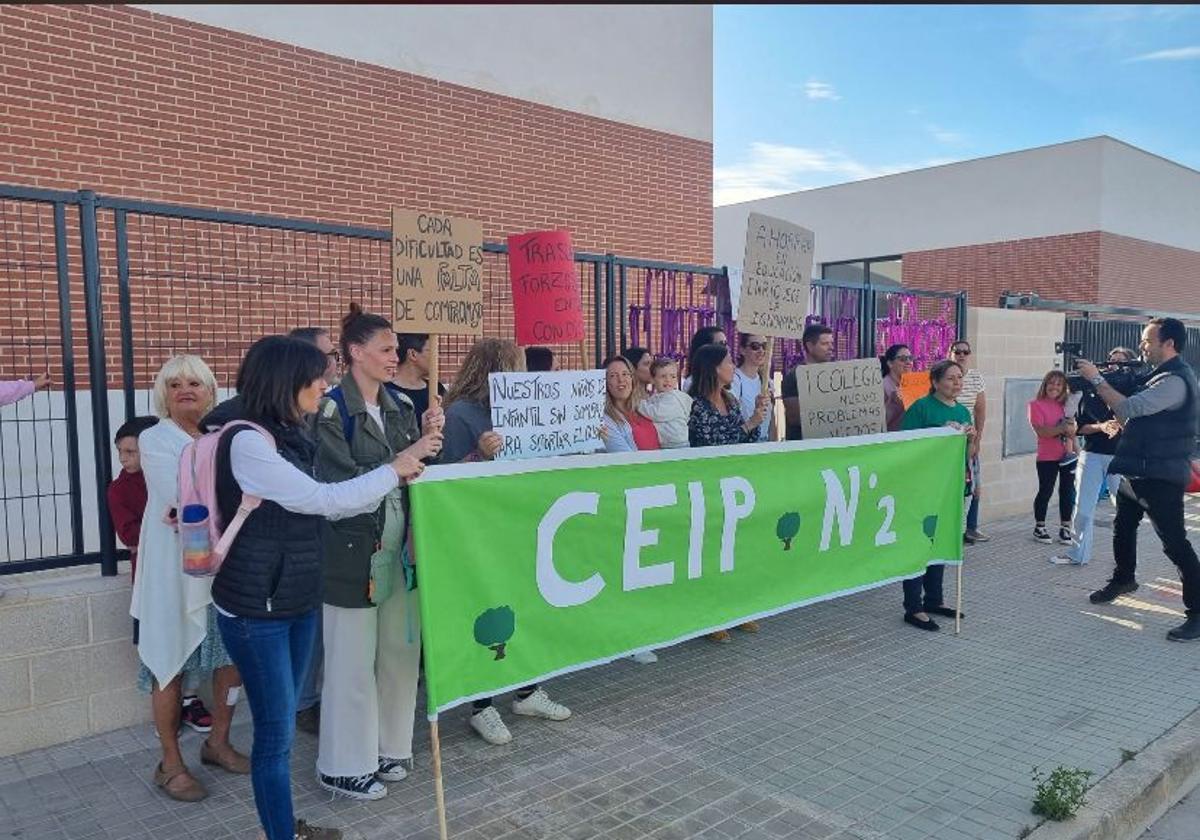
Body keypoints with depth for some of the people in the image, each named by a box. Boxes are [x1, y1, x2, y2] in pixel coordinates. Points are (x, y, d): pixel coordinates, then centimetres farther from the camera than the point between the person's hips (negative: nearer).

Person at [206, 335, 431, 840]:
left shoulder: (287, 435, 8)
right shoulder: (246, 440, -20)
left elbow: (318, 506, 11)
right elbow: (321, 500, -20)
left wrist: (395, 481, 5)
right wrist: (391, 470, -10)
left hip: (298, 598, 8)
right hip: (256, 607, -8)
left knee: (284, 720, 19)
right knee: (275, 730, 3)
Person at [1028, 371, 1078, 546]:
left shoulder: (1066, 404, 10)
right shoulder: (1036, 404, -5)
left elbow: (1073, 429, 14)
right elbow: (1040, 431, -16)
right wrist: (1062, 428, -25)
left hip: (1068, 455, 4)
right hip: (1047, 457, -4)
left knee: (1067, 491, 7)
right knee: (1045, 492, 3)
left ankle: (1065, 528, 17)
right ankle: (1039, 527, 16)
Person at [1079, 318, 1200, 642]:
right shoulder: (1160, 375, 13)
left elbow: (1128, 409, -27)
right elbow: (1132, 416, 15)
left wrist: (1097, 379, -19)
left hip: (1160, 477, -11)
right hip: (1138, 471, 11)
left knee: (1174, 542, -9)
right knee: (1123, 526, 24)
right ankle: (1124, 579, 46)